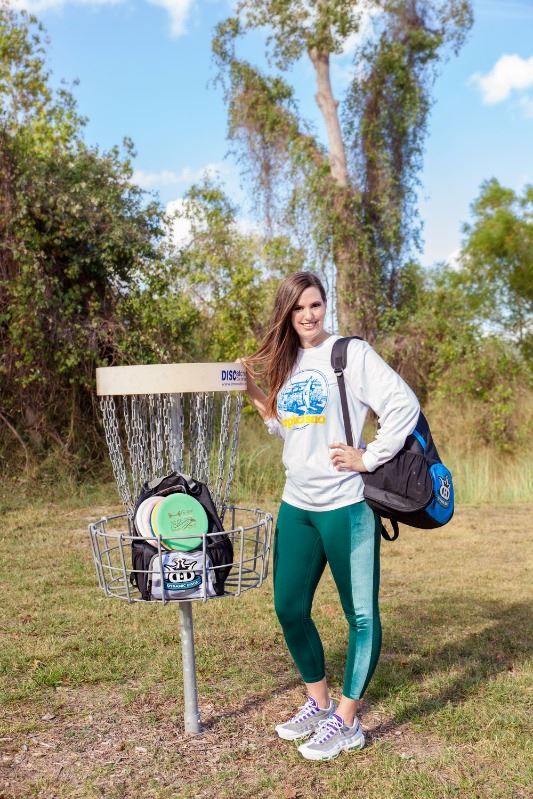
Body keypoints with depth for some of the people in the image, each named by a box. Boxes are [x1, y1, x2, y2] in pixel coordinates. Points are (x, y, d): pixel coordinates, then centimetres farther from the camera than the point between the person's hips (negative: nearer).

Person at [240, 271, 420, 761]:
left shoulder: (351, 354, -9)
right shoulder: (286, 364, 12)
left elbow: (405, 406, -16)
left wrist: (369, 459, -15)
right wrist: (254, 394, 8)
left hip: (346, 505, -7)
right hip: (295, 506, 7)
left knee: (362, 615, 1)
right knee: (290, 608, 13)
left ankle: (346, 722, 16)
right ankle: (319, 704, 31)